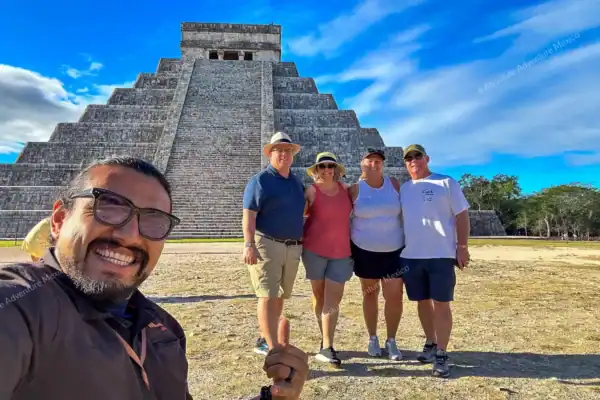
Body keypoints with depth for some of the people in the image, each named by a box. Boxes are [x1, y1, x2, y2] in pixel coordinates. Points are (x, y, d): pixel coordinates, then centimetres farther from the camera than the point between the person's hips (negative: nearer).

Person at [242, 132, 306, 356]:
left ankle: (264, 341, 29)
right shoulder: (260, 180, -5)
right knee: (268, 296, -7)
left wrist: (302, 240, 17)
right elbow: (248, 215, -12)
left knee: (280, 296, 13)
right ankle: (273, 350, -5)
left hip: (292, 247, 7)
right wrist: (249, 244, -22)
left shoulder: (297, 182, 16)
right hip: (267, 245, -7)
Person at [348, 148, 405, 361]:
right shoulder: (356, 189, -5)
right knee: (370, 294, 12)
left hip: (394, 250, 1)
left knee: (395, 296, -1)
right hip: (365, 250, -1)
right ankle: (372, 338, 28)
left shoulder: (394, 184, 0)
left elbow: (405, 211, 7)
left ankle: (391, 341, 18)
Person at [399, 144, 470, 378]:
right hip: (411, 255, 4)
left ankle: (441, 354, 8)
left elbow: (462, 215, -1)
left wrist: (462, 247, -8)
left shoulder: (446, 183, 1)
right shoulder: (403, 189, 13)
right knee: (423, 302, 12)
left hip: (442, 254, -4)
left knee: (441, 303, -1)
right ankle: (431, 343, 29)